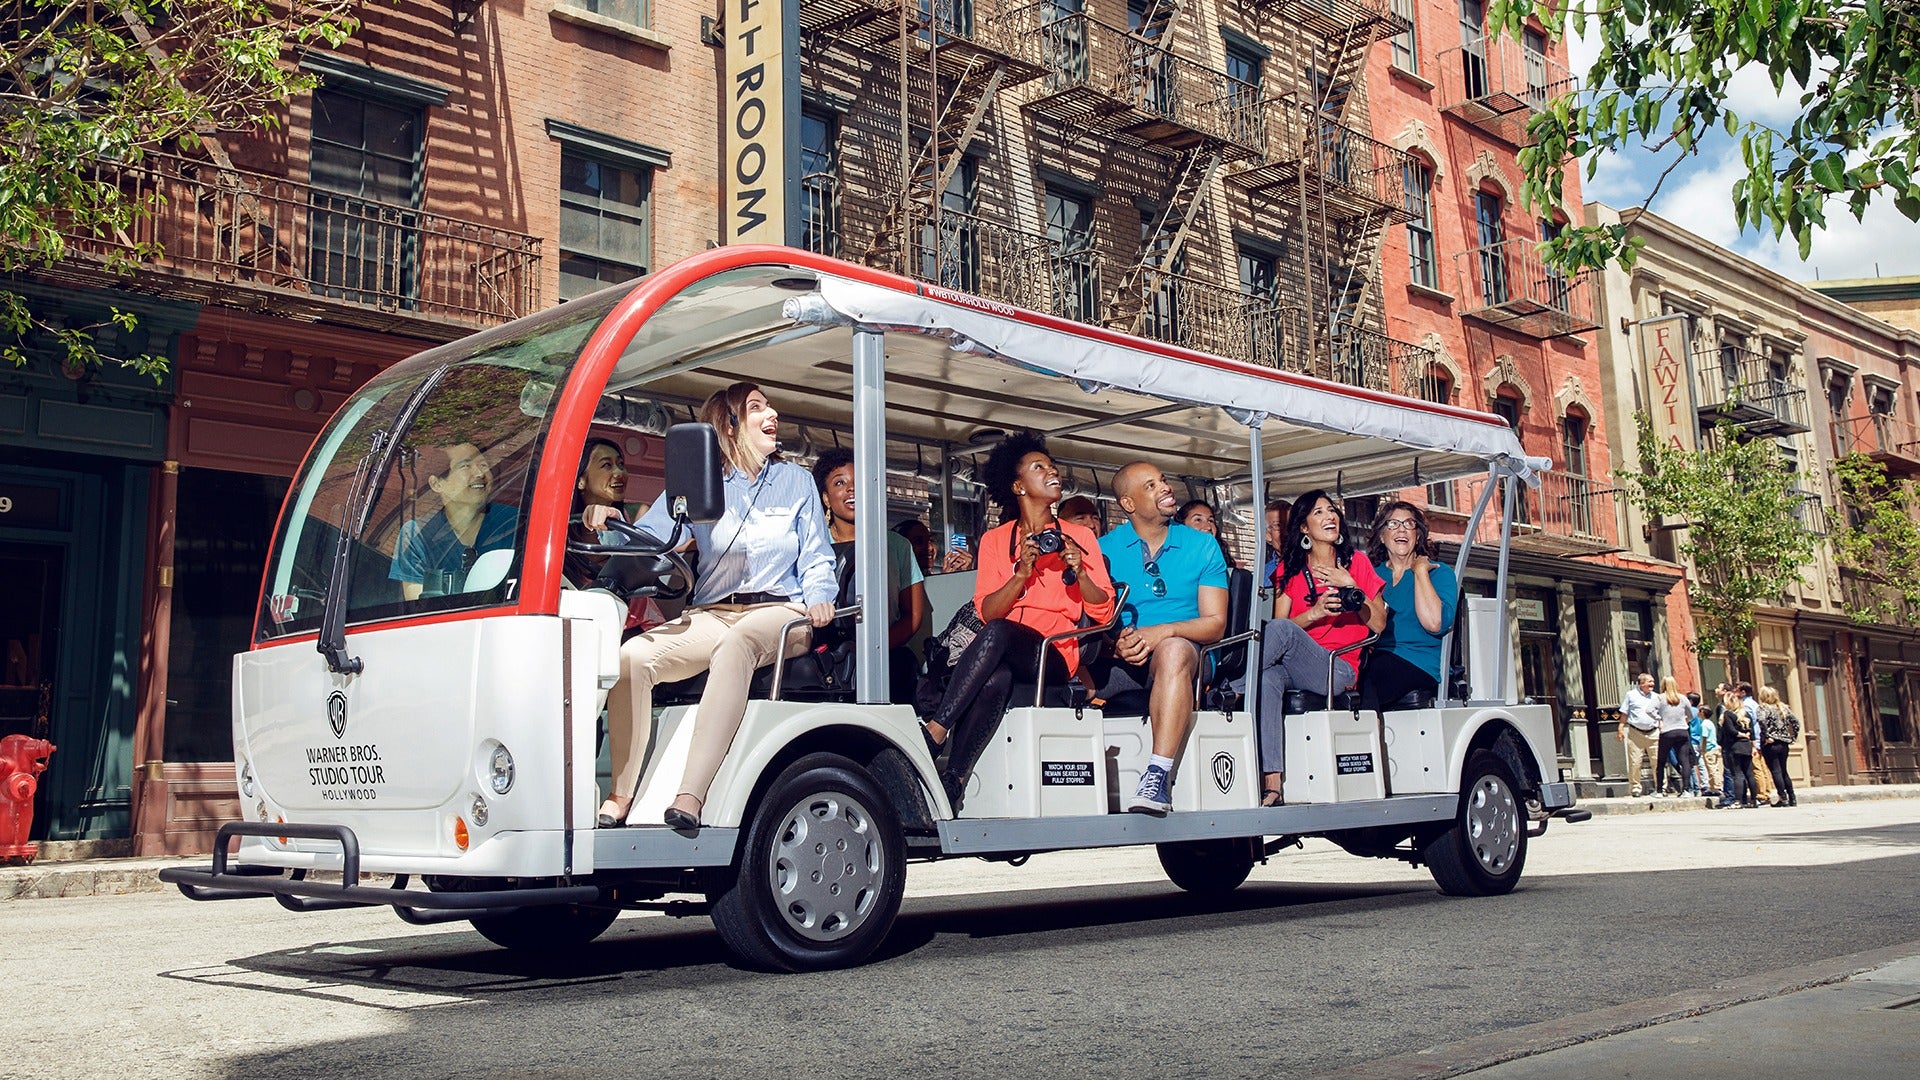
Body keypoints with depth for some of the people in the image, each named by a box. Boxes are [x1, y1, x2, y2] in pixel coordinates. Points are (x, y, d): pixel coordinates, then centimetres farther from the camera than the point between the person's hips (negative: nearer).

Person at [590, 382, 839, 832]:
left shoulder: (796, 481, 15)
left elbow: (817, 556, 13)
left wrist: (818, 595, -8)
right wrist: (609, 521, -16)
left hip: (778, 612, -2)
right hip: (710, 615, 2)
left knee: (737, 643, -38)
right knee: (633, 655, -26)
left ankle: (691, 795, -45)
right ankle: (620, 796, -22)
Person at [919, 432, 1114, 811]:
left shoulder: (1080, 538, 13)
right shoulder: (995, 540, 15)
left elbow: (1103, 613, 6)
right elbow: (987, 611, 1)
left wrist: (1079, 571, -13)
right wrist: (1023, 571, -14)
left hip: (1055, 657, -1)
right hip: (1001, 655, 1)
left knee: (997, 633, -35)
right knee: (995, 679, -38)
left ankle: (934, 733, -37)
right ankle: (953, 781, -40)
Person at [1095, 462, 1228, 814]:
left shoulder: (1203, 547, 10)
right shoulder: (1105, 549, 10)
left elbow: (1215, 623, 2)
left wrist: (1161, 632, -16)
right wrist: (1116, 642, -22)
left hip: (1181, 651, -1)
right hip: (1117, 661, 1)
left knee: (1174, 650, -38)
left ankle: (1158, 778, -44)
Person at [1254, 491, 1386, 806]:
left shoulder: (1357, 562, 15)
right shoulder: (1288, 569, 18)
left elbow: (1379, 624, 8)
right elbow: (1280, 624, 7)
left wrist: (1349, 585, -4)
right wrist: (1313, 613, -12)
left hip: (1339, 669, -2)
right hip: (1295, 667, 2)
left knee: (1281, 630, -33)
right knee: (1267, 677, -38)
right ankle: (1272, 787, -46)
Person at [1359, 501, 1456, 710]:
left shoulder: (1439, 572, 11)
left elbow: (1434, 624, -8)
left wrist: (1420, 571, -1)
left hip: (1420, 666, -3)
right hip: (1374, 659, 3)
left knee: (1364, 681, -36)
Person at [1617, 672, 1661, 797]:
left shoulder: (1656, 697, 12)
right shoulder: (1631, 695, 6)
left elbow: (1660, 716, 16)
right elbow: (1624, 713, 7)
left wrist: (1661, 730, 6)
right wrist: (1620, 728, 1)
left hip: (1653, 733, 2)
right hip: (1635, 733, -2)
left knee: (1657, 761, -2)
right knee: (1634, 762, -2)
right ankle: (1635, 788, 6)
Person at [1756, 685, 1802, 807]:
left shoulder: (1763, 708, -7)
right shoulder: (1784, 707, 11)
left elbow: (1762, 720, -26)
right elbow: (1796, 722, 10)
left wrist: (1767, 736, -19)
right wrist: (1792, 737, 11)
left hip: (1771, 745, -6)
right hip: (1784, 743, 6)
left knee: (1776, 771, -3)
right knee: (1783, 771, 15)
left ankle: (1783, 798, -6)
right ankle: (1792, 798, 13)